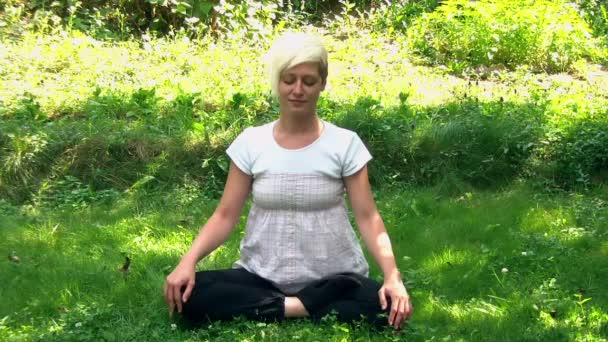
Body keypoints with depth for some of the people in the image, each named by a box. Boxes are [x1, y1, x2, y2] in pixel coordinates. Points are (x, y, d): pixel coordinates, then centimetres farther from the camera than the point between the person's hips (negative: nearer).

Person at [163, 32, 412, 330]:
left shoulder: (345, 143, -4)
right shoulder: (250, 142, 0)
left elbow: (367, 216, -6)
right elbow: (226, 215, 0)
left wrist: (392, 275, -21)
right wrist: (188, 261, -17)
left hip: (334, 280, -1)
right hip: (262, 276, 2)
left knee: (385, 307, -31)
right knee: (190, 296, -24)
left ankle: (285, 308, -16)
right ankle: (300, 308, -19)